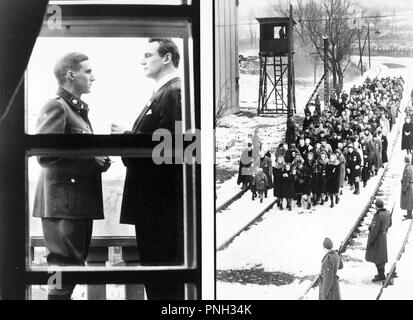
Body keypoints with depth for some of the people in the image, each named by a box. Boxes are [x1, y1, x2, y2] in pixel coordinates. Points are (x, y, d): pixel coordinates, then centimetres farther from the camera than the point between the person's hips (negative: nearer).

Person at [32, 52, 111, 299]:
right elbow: (45, 154, -21)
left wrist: (98, 160, 9)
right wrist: (90, 159, -18)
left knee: (76, 263, 12)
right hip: (63, 202, -10)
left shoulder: (79, 109, 20)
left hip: (81, 202, 10)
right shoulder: (56, 108, -10)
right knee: (65, 266, -9)